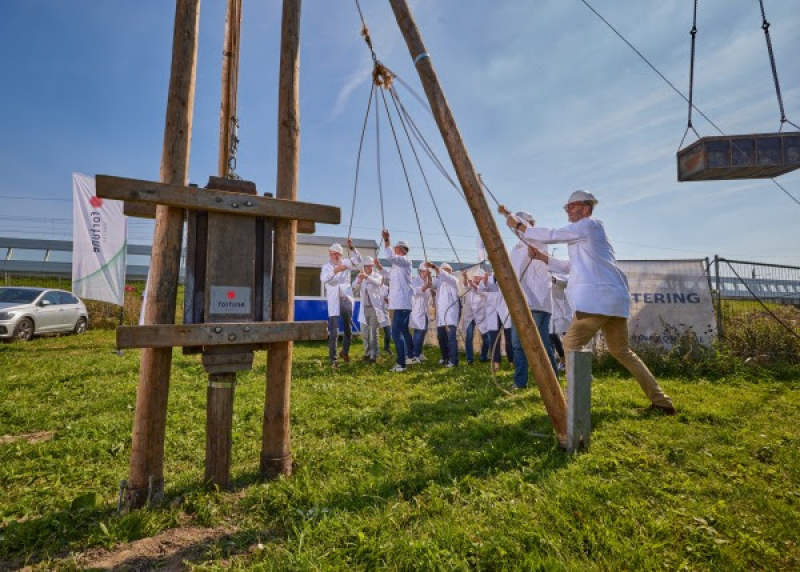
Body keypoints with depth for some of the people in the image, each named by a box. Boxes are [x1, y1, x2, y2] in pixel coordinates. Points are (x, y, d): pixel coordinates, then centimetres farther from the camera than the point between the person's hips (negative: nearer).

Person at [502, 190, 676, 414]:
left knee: (571, 345, -7)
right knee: (621, 350, 17)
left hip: (598, 297, -10)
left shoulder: (589, 225, -1)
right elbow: (572, 266, 27)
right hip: (614, 297, 10)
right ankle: (660, 400, 21)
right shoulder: (587, 233, 26)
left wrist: (519, 225, 2)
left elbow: (550, 235, -6)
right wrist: (542, 257, 20)